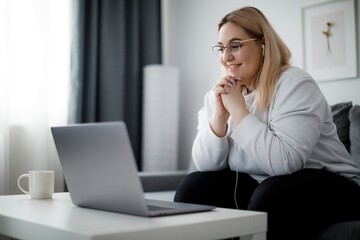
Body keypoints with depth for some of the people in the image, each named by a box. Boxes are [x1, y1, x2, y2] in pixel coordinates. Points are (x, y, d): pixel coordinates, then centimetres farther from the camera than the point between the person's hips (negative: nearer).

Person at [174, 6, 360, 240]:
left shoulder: (295, 84, -18)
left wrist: (238, 108, -26)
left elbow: (284, 162, -32)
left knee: (272, 195, -34)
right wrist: (219, 115, -21)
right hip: (257, 186, 6)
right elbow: (205, 164, -6)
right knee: (193, 187, -12)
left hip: (326, 186, -5)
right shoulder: (218, 94, 2)